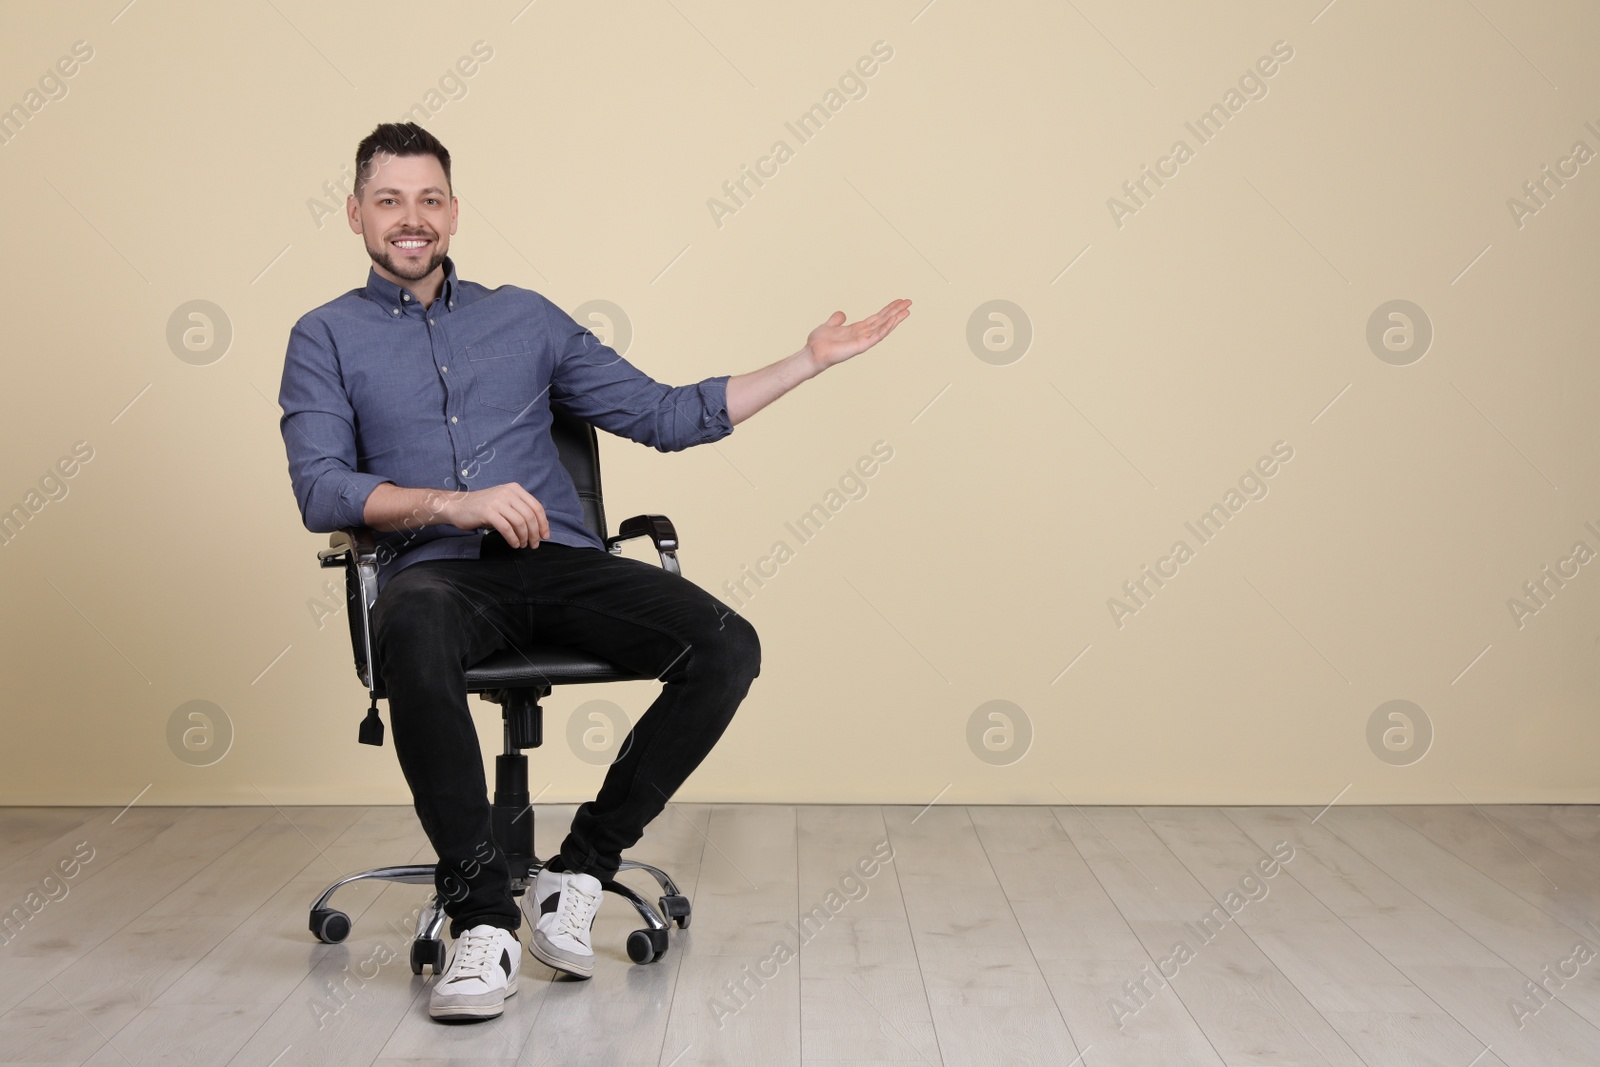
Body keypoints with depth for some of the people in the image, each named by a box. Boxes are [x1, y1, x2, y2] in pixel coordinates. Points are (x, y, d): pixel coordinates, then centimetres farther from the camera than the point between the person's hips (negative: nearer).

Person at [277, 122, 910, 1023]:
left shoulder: (524, 316, 21)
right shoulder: (327, 338, 14)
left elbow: (663, 414, 19)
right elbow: (319, 490, -1)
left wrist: (810, 361, 15)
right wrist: (454, 505, -17)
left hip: (562, 562, 3)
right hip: (439, 570, -2)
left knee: (727, 649, -23)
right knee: (415, 634, -40)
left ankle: (581, 868, -9)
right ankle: (483, 917, -28)